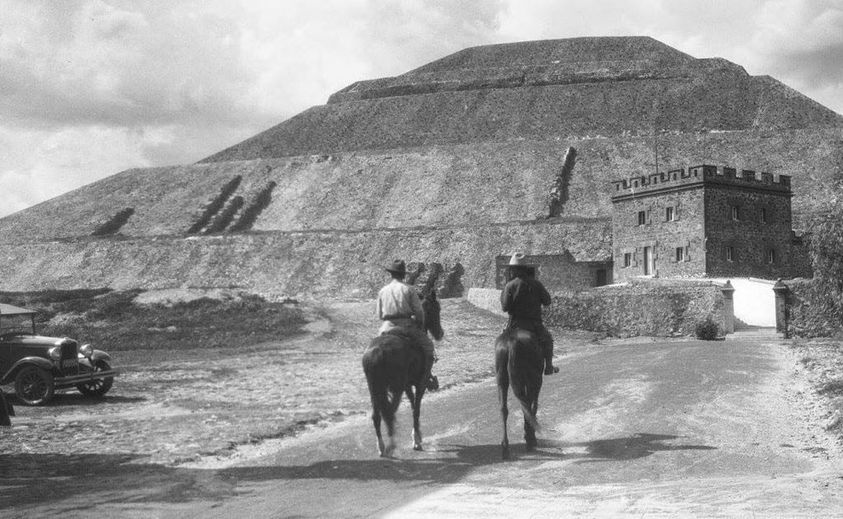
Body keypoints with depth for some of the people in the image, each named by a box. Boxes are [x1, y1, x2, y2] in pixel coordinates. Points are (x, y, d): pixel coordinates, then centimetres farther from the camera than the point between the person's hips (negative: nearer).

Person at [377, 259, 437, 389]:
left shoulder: (382, 291, 7)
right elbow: (419, 312, -5)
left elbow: (380, 316, 11)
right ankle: (427, 377, 3)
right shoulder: (409, 289, -3)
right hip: (407, 327, -3)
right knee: (428, 347, 11)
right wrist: (421, 327, 11)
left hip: (387, 328, 3)